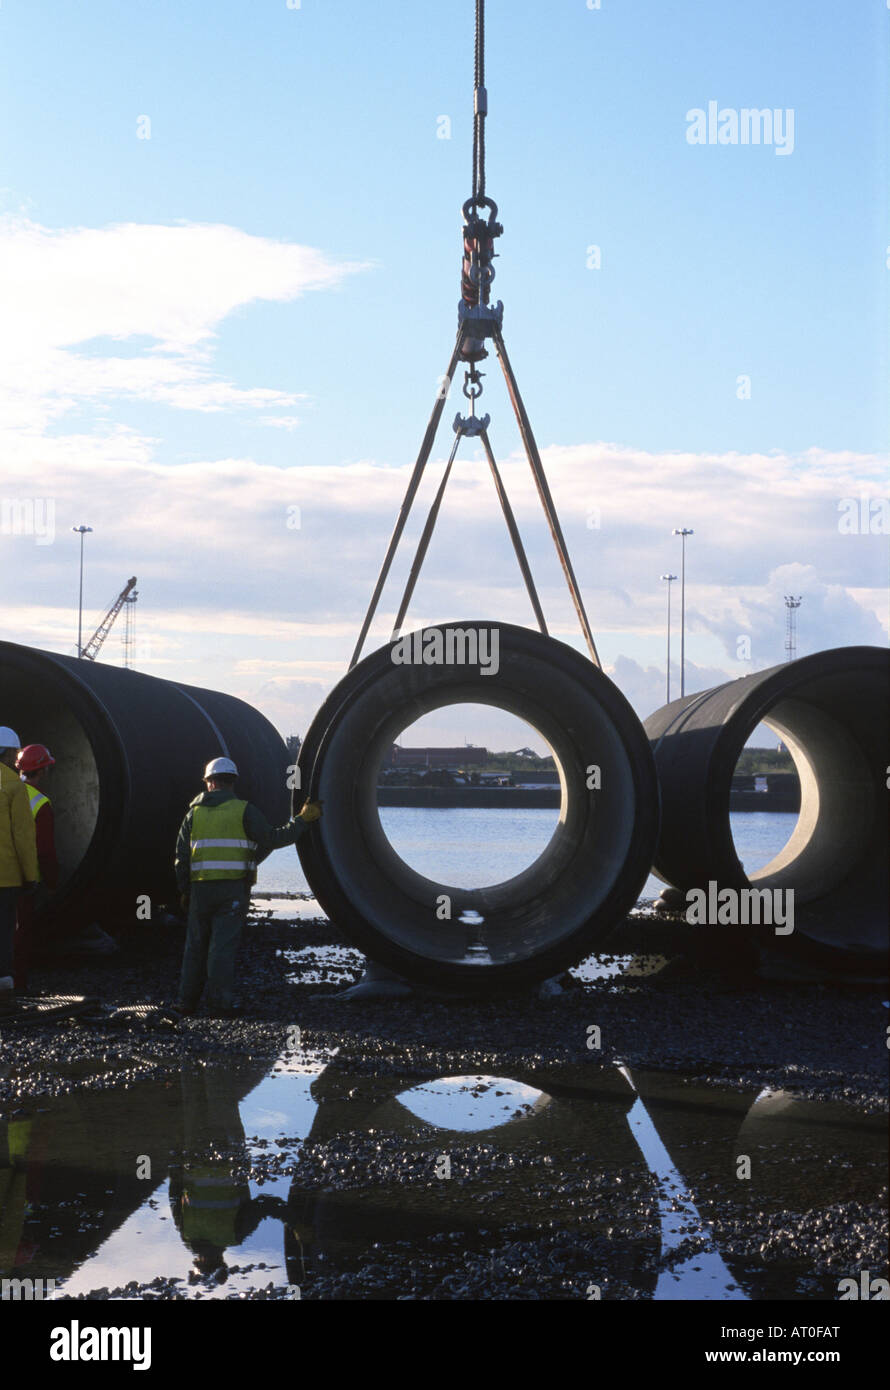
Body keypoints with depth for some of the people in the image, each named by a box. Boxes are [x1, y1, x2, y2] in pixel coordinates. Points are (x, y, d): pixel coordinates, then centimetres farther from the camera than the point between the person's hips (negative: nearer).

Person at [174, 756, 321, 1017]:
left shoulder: (195, 812, 10)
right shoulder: (244, 811, -1)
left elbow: (182, 856, 9)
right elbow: (271, 839, -5)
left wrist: (183, 890, 16)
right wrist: (302, 820, 3)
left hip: (200, 888, 3)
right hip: (234, 888, -3)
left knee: (196, 944, 12)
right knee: (224, 944, -2)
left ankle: (187, 1000, 16)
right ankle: (219, 1000, -6)